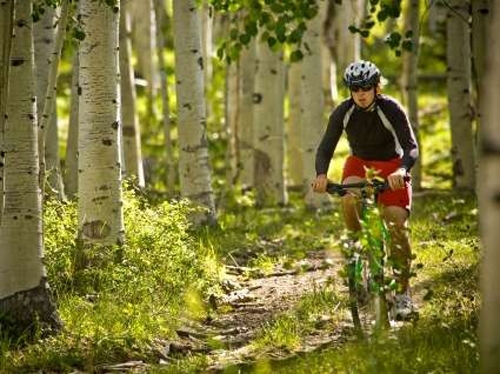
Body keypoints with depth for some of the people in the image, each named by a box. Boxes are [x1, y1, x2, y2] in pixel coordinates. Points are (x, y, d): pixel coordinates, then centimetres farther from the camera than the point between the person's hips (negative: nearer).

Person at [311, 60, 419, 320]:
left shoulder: (391, 110, -23)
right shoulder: (343, 112, -16)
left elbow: (411, 147, -29)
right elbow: (325, 147, -16)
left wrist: (402, 170, -51)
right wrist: (321, 174, -37)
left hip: (391, 166, -2)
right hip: (360, 163, 2)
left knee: (397, 225, -18)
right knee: (349, 200, -33)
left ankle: (403, 291, -9)